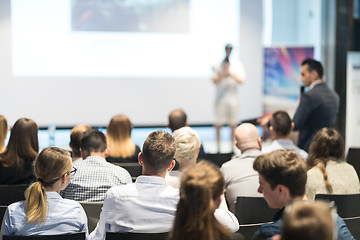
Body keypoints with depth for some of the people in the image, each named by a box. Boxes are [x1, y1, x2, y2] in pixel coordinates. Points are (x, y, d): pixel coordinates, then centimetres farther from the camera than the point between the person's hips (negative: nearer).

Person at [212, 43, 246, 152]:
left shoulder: (237, 65, 5)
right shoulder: (218, 65, 4)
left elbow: (241, 80, -2)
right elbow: (215, 80, -3)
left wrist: (230, 73, -15)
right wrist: (223, 74, -18)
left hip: (233, 97, 1)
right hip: (220, 98, -1)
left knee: (233, 124, 4)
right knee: (219, 123, 1)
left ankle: (232, 145, 14)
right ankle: (218, 146, 11)